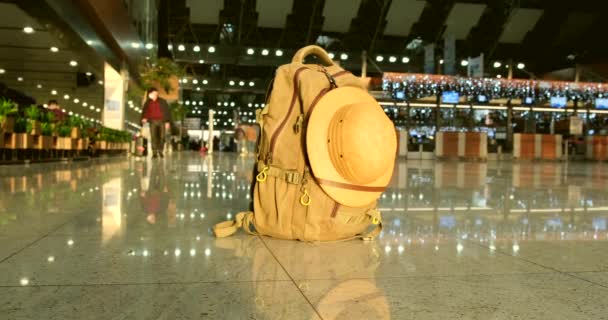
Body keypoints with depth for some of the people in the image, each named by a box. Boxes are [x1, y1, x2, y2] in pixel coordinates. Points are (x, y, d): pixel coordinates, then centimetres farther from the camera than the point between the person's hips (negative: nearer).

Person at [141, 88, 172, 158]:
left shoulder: (162, 102, 3)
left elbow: (167, 111, 2)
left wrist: (168, 122, -6)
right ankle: (154, 152, -7)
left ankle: (160, 151, 9)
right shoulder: (147, 103, 8)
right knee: (153, 137, -8)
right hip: (153, 121, 1)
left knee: (161, 137, -2)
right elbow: (144, 112, 9)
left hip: (162, 121, -1)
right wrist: (144, 118, -14)